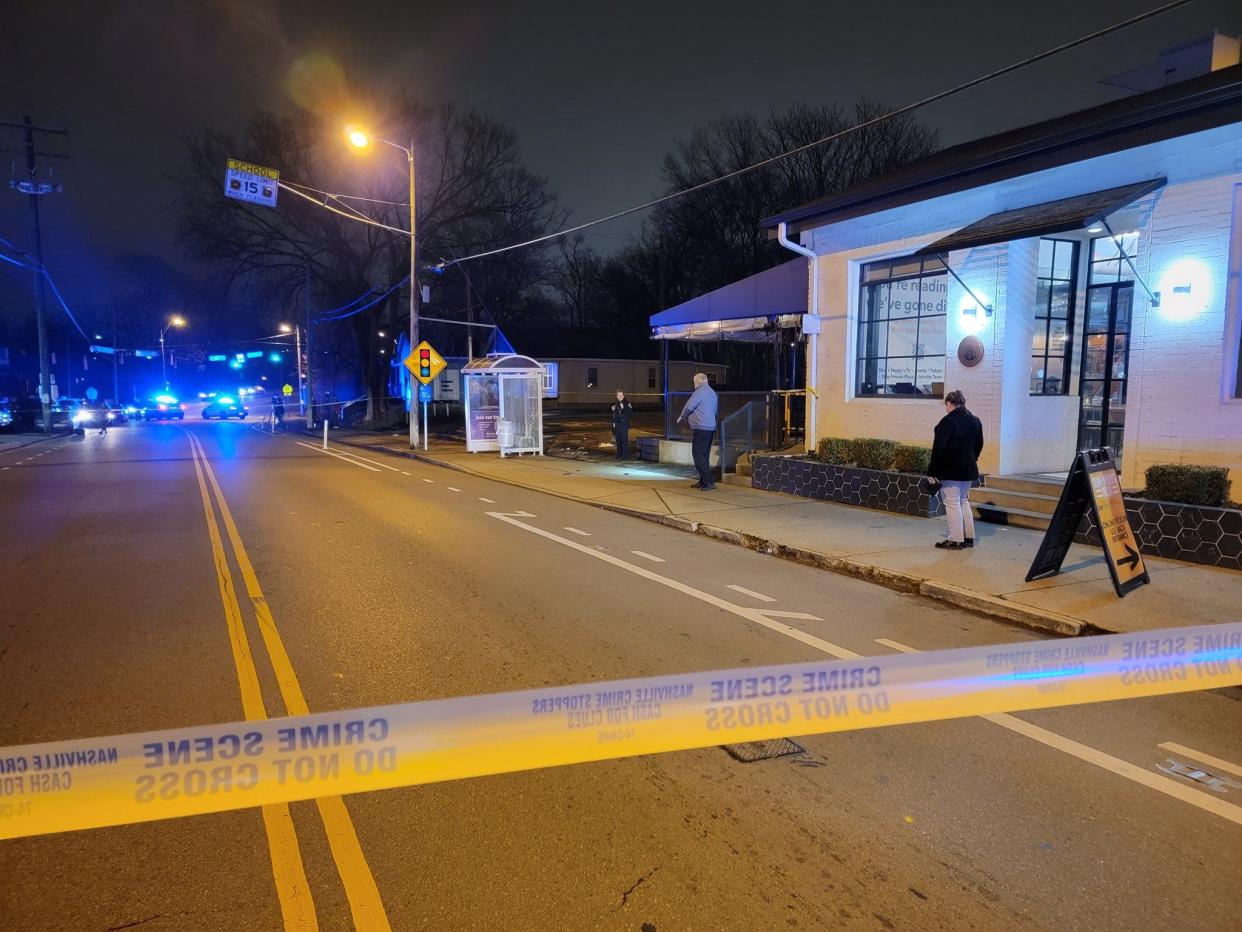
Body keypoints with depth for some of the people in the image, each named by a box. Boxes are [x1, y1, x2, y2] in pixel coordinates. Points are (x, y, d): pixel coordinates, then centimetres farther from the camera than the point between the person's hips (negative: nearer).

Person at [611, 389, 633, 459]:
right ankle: (619, 454, 18)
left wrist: (623, 408, -22)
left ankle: (625, 455, -3)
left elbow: (630, 413, -16)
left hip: (624, 424, -7)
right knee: (618, 440, 10)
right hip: (617, 424, 7)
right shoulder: (616, 404, 16)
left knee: (624, 440, -7)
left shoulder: (627, 404, -7)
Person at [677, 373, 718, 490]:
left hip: (701, 428, -9)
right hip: (711, 427, 9)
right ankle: (703, 481, 17)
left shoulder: (700, 391, -11)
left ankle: (710, 481, -12)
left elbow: (689, 406, -12)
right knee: (704, 455, 14)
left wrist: (682, 417, 8)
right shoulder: (712, 393, 17)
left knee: (698, 455, -7)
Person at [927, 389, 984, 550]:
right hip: (968, 469, 8)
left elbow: (939, 447, -18)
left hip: (950, 470, -8)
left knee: (952, 503, -2)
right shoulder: (975, 421, 9)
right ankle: (969, 537, 21)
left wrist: (932, 471, -14)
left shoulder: (948, 421, -15)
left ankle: (955, 540, -1)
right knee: (963, 501, 18)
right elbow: (978, 446, 17)